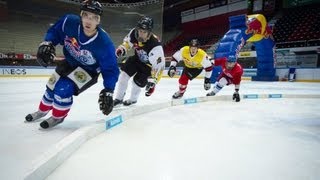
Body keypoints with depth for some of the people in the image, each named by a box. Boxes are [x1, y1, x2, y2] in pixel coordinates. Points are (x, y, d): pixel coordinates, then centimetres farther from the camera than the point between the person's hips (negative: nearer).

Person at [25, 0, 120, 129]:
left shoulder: (104, 44, -34)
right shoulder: (69, 22, -25)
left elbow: (110, 69, -26)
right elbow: (54, 31, -3)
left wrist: (108, 91, -33)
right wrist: (47, 43, -21)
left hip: (89, 71, -5)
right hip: (69, 63, 5)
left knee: (63, 89, -21)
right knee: (52, 86, 14)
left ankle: (58, 117, 11)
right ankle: (42, 111, 47)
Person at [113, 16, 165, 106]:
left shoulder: (155, 46, -40)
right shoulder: (134, 32, -23)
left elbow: (158, 66, -37)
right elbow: (127, 41, 1)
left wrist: (152, 81, -40)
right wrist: (122, 48, -17)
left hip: (149, 65, -5)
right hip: (138, 58, 5)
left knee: (138, 81, -5)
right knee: (124, 73, -5)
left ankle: (132, 99, 29)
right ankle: (118, 98, 11)